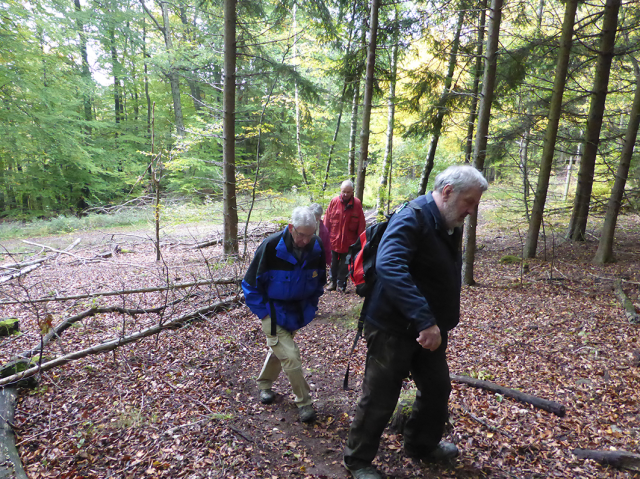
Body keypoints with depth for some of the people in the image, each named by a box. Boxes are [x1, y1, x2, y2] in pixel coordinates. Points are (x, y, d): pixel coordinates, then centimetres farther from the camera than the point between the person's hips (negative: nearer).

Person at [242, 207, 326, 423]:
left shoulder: (316, 248, -12)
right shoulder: (271, 247, -25)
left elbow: (319, 280, 7)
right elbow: (251, 284, -14)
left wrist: (310, 307, 5)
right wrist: (264, 312, -13)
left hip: (297, 312, 5)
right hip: (274, 313, -4)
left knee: (278, 349, 21)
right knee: (290, 356, -9)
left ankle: (264, 384, 47)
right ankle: (304, 402, 11)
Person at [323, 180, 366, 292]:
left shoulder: (357, 204, -6)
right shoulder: (334, 202, -5)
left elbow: (361, 224, -3)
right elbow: (327, 220, 1)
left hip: (348, 241, -1)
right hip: (334, 240, 1)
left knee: (344, 264, 11)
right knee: (333, 263, 14)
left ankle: (341, 284, 24)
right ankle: (333, 281, 30)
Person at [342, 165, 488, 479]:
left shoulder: (449, 226, 8)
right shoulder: (411, 219, -22)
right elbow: (389, 267, -39)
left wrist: (443, 322, 14)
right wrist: (425, 320, -43)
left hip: (429, 330, 9)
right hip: (393, 329, -9)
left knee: (437, 389, 22)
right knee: (379, 400, 6)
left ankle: (421, 445, 47)